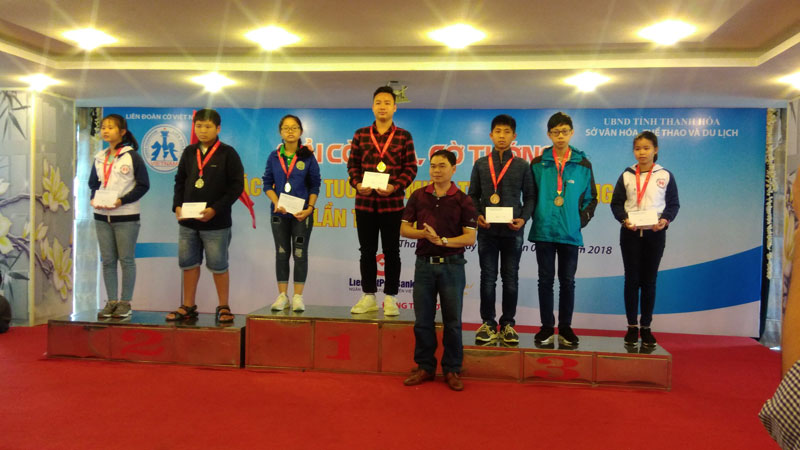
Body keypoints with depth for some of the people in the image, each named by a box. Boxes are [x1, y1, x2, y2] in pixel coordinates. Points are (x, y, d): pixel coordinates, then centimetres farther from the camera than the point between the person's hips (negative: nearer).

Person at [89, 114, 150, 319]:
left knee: (126, 260, 2)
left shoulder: (132, 156, -5)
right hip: (102, 216, 5)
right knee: (107, 260, 8)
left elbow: (143, 184, -7)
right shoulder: (99, 157, 11)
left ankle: (125, 302, 10)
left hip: (126, 216, -5)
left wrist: (122, 200, -17)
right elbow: (93, 183, 19)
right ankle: (111, 301, 17)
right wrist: (94, 199, -1)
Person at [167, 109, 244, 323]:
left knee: (218, 265, 3)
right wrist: (177, 206, -1)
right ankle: (188, 306, 24)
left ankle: (223, 307, 17)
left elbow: (236, 185, -9)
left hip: (216, 223, -5)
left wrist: (215, 209, -17)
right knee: (188, 263, 11)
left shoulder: (227, 153, -5)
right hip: (187, 221, 5)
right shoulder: (189, 152, 9)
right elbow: (180, 181, 15)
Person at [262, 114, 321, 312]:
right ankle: (282, 296, 16)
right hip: (279, 213, 2)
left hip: (302, 213, -2)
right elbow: (267, 183, 5)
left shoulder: (308, 157, 0)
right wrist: (276, 203, -11)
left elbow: (315, 186, 1)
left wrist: (309, 208, -11)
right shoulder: (274, 157, 5)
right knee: (281, 253, 8)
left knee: (300, 253, 2)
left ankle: (298, 296, 11)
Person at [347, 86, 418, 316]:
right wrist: (357, 184, -10)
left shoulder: (404, 136, 2)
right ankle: (368, 297, 19)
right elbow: (353, 164, 7)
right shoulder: (360, 134, 8)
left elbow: (411, 168, -1)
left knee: (391, 251, 5)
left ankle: (390, 298, 15)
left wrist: (395, 187, -15)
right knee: (367, 251, 8)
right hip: (364, 201, 2)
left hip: (392, 202, -2)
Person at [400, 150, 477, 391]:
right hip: (424, 263, 2)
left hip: (452, 265, -2)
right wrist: (423, 233, -13)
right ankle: (424, 366, 22)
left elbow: (470, 237, -6)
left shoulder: (462, 200, 0)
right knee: (422, 321, 8)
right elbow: (404, 228, 6)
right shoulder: (418, 196, 7)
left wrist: (443, 240, -20)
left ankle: (452, 369, 18)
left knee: (452, 321, 5)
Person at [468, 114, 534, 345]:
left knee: (511, 278, 7)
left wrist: (523, 218, -10)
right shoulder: (480, 164, 7)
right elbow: (473, 195, 8)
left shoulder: (522, 166, 5)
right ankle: (488, 323, 15)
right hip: (487, 230, 0)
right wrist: (477, 215, -9)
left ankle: (508, 324, 17)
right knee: (488, 278, 5)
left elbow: (529, 197, 6)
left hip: (512, 231, 0)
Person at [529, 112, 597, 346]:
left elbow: (591, 198, 10)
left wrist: (582, 219, 0)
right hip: (543, 231, 0)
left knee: (567, 281, 7)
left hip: (570, 233, 0)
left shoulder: (583, 164, 5)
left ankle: (565, 328, 18)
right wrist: (536, 217, -1)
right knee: (545, 280, 6)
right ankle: (547, 327, 15)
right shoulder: (538, 164, 3)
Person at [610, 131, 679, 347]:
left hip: (655, 234, 0)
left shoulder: (665, 175, 3)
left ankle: (646, 327, 14)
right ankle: (632, 327, 13)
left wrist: (665, 220, -15)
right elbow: (616, 203, 5)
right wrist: (624, 219, -13)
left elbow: (673, 204, 5)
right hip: (630, 233, 1)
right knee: (631, 280, 4)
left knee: (649, 281, 5)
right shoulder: (627, 175, 5)